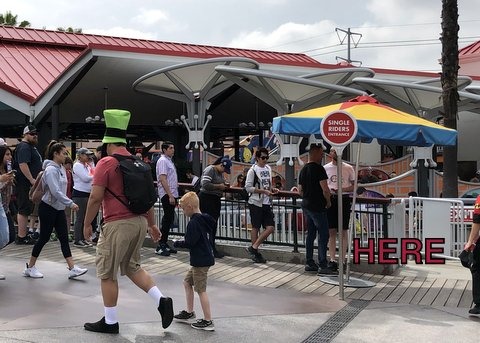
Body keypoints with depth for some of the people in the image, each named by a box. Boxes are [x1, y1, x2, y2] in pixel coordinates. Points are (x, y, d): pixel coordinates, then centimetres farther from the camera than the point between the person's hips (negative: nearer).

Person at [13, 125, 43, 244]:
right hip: (25, 184, -11)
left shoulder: (32, 147, 19)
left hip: (31, 184, 11)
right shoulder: (24, 147, -15)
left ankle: (25, 233, 22)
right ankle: (21, 237, -6)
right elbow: (22, 164, -26)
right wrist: (32, 180, -28)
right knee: (24, 210, -8)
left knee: (26, 210, 15)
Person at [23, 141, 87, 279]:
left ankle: (72, 269, 1)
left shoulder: (61, 168, 7)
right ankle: (30, 267, 15)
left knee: (64, 238, 3)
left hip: (59, 208, 8)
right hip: (48, 208, -8)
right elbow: (55, 191, -27)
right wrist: (70, 203, -26)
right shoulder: (51, 169, -18)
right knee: (44, 238, 0)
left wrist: (67, 204, 14)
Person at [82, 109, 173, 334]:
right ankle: (161, 300, 9)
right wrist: (151, 224, 23)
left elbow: (96, 198, -14)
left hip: (118, 225, -7)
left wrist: (87, 224, -3)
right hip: (139, 221, 7)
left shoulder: (106, 163, -10)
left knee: (107, 273, 6)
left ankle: (110, 322, 13)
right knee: (132, 266, 22)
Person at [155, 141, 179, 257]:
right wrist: (170, 195, -23)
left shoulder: (169, 161, 18)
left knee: (169, 219, 12)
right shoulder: (162, 161, -12)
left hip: (171, 195, 10)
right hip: (167, 195, -10)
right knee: (167, 220, -10)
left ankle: (164, 244, 19)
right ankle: (160, 247, -7)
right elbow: (162, 179, -20)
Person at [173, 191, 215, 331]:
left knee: (201, 290, -5)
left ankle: (208, 321, -2)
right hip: (203, 258, 10)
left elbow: (189, 242, -23)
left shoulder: (193, 223, -19)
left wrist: (177, 243, -5)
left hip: (201, 261, -10)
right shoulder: (204, 219, 9)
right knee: (187, 282, 22)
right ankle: (189, 312, 30)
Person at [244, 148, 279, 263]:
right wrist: (264, 191, -19)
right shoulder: (253, 170, -9)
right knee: (256, 228, 2)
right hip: (256, 203, -6)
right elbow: (248, 187, -12)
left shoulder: (268, 168, 11)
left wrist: (272, 189, 1)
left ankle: (254, 248, 7)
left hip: (267, 203, 6)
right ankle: (256, 253, 11)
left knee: (270, 227, -1)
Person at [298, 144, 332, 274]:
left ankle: (309, 263, 17)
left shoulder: (303, 170, 12)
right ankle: (322, 265, -6)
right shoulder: (319, 169, -15)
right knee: (323, 235, -5)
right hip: (318, 207, -9)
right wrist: (328, 201, -5)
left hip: (306, 205, 9)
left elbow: (300, 190, 16)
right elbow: (325, 189, -20)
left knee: (310, 234, 14)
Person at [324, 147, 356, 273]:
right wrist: (329, 190, -10)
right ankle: (332, 260, 6)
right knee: (331, 231, 3)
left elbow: (354, 186, 2)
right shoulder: (325, 168, 7)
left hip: (344, 200, -1)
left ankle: (342, 260, 6)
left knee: (343, 231, 2)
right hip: (330, 200, 1)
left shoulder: (348, 168, 2)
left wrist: (341, 190, -15)